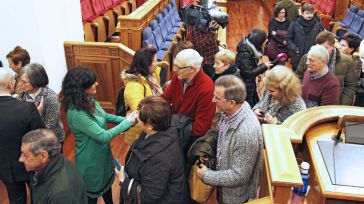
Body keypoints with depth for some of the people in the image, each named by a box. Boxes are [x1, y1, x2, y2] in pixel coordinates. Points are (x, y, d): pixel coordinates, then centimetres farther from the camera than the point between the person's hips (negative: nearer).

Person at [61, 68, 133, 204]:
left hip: (102, 153, 8)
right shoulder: (76, 113, -35)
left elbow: (105, 116, 9)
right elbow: (103, 136, -31)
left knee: (107, 181, 29)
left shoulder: (89, 101, -8)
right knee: (93, 193, 17)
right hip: (91, 159, -8)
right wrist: (127, 123, -23)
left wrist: (126, 119, -6)